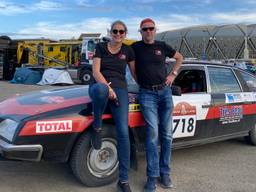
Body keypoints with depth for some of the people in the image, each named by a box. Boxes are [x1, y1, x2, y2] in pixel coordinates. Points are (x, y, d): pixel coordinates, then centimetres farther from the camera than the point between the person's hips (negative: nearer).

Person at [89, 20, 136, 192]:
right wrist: (107, 87, -18)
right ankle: (97, 127, -15)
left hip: (120, 89, 1)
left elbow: (135, 72, 20)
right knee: (100, 89, -44)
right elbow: (96, 71, -4)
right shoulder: (101, 47, 7)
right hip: (100, 86, -1)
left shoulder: (128, 50, 13)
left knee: (124, 132, -15)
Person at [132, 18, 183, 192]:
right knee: (152, 133, -13)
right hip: (147, 94, -3)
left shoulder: (162, 46, 10)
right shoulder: (136, 47, 4)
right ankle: (152, 176, -5)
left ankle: (165, 173, 16)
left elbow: (180, 57, 23)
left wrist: (173, 74, 9)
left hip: (165, 91, 3)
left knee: (166, 134, 4)